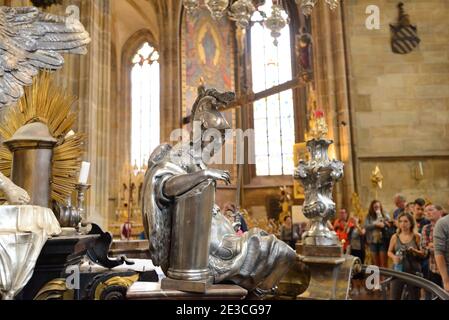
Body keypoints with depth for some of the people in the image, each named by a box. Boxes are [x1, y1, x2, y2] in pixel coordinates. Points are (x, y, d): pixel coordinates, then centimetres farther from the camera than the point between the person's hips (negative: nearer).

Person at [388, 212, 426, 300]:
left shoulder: (417, 237, -3)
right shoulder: (395, 237, 1)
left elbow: (423, 254, 0)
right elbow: (389, 252, 10)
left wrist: (414, 251, -18)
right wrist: (394, 256, -11)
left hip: (413, 271, -1)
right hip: (399, 270, 1)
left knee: (414, 297, 10)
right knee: (395, 297, -1)